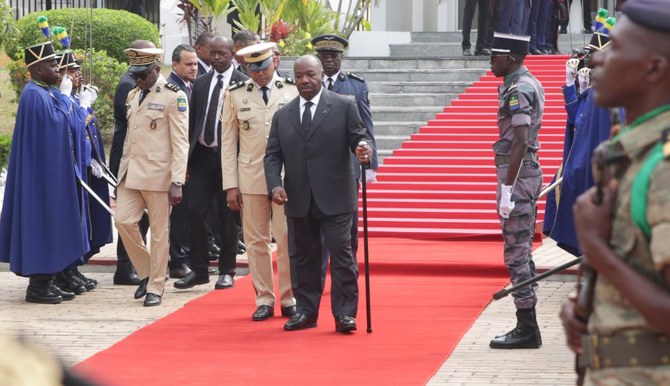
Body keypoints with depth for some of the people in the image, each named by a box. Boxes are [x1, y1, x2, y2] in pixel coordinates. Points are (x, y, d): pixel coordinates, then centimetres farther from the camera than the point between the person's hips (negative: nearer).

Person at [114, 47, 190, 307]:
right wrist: (123, 170, 13)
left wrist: (177, 182, -16)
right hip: (131, 173, 6)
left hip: (158, 174, -6)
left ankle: (155, 287, 9)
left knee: (159, 232, 0)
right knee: (123, 220, -4)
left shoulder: (174, 97, -7)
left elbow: (180, 142, -11)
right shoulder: (133, 95, 14)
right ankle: (146, 273, 15)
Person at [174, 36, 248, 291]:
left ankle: (227, 272, 13)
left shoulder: (243, 84, -4)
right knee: (195, 211, 0)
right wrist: (187, 159, 7)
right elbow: (192, 122, 13)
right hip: (202, 155, 4)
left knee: (228, 217, 3)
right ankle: (198, 269, 10)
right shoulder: (200, 84, 11)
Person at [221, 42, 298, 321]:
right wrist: (230, 185, 2)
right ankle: (264, 299, 12)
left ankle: (289, 298, 9)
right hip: (250, 180, 1)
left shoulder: (293, 91, 2)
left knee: (288, 239, -1)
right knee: (256, 241, 4)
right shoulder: (235, 95, 6)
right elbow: (228, 142, 7)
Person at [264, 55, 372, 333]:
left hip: (335, 198, -4)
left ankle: (344, 313, 1)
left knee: (341, 254, -5)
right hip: (298, 200, 4)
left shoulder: (344, 107, 1)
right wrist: (275, 185, -7)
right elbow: (273, 155, 9)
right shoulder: (282, 116, 11)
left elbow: (359, 137, 0)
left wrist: (364, 149, -25)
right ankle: (306, 311, 18)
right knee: (302, 256, 9)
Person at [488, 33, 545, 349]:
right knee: (523, 253, 13)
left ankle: (526, 329, -4)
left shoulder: (518, 90, -16)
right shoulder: (530, 84, 15)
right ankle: (527, 326, 18)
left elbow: (520, 143, -22)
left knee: (517, 254, -6)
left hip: (517, 173, -10)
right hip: (530, 172, 10)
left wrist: (506, 190, -22)